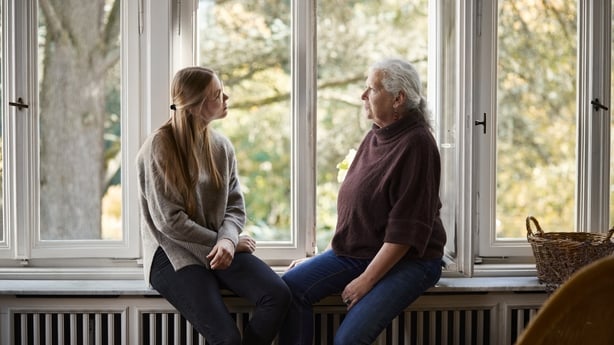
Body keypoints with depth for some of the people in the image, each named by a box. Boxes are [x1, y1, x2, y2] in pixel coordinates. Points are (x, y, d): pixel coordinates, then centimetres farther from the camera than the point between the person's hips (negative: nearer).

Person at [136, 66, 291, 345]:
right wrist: (220, 242, -11)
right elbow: (169, 221, -15)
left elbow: (235, 205, 4)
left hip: (217, 248, 5)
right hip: (173, 253, -5)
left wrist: (227, 240, -16)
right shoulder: (159, 147, -12)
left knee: (278, 294, -20)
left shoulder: (221, 145, 6)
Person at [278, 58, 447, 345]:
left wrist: (366, 280, -19)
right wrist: (324, 257, 13)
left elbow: (405, 230, -20)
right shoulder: (375, 136, 9)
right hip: (355, 252, 8)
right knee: (292, 285, -12)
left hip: (409, 260, -8)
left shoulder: (416, 144, -17)